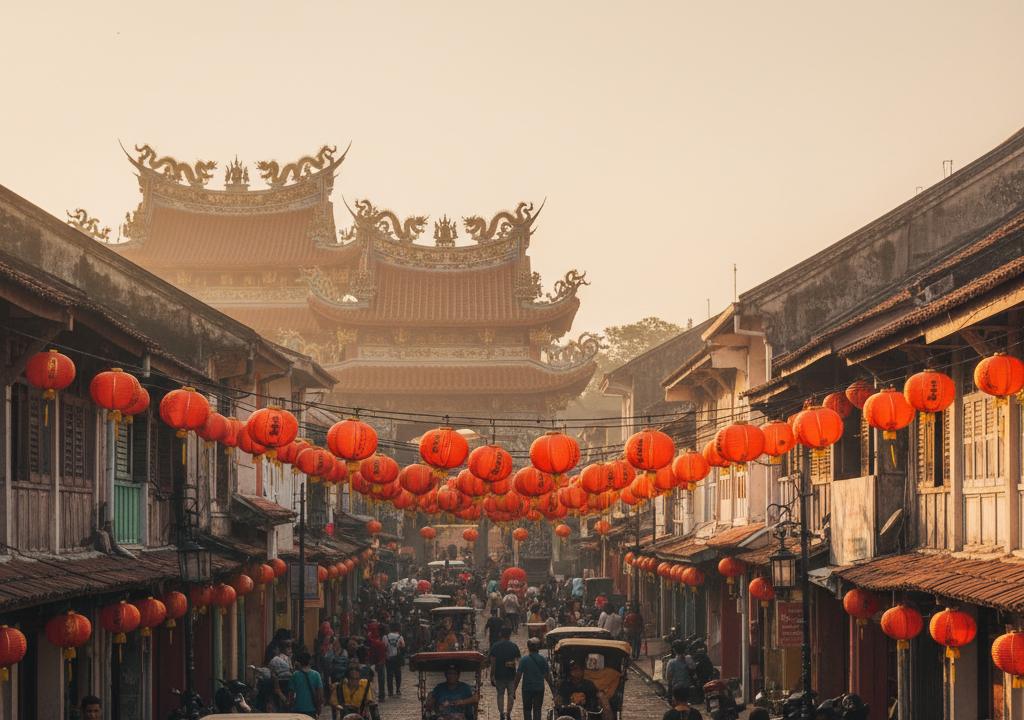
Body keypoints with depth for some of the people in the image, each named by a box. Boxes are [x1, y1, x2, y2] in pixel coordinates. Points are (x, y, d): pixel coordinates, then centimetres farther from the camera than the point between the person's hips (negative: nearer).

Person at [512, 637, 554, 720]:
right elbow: (548, 676, 2)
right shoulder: (543, 659, -2)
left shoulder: (524, 659, -10)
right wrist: (553, 690, 11)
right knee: (537, 710, 9)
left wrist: (514, 690, -3)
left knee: (527, 710, 9)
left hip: (527, 688, -2)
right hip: (540, 688, 2)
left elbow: (518, 676, -9)